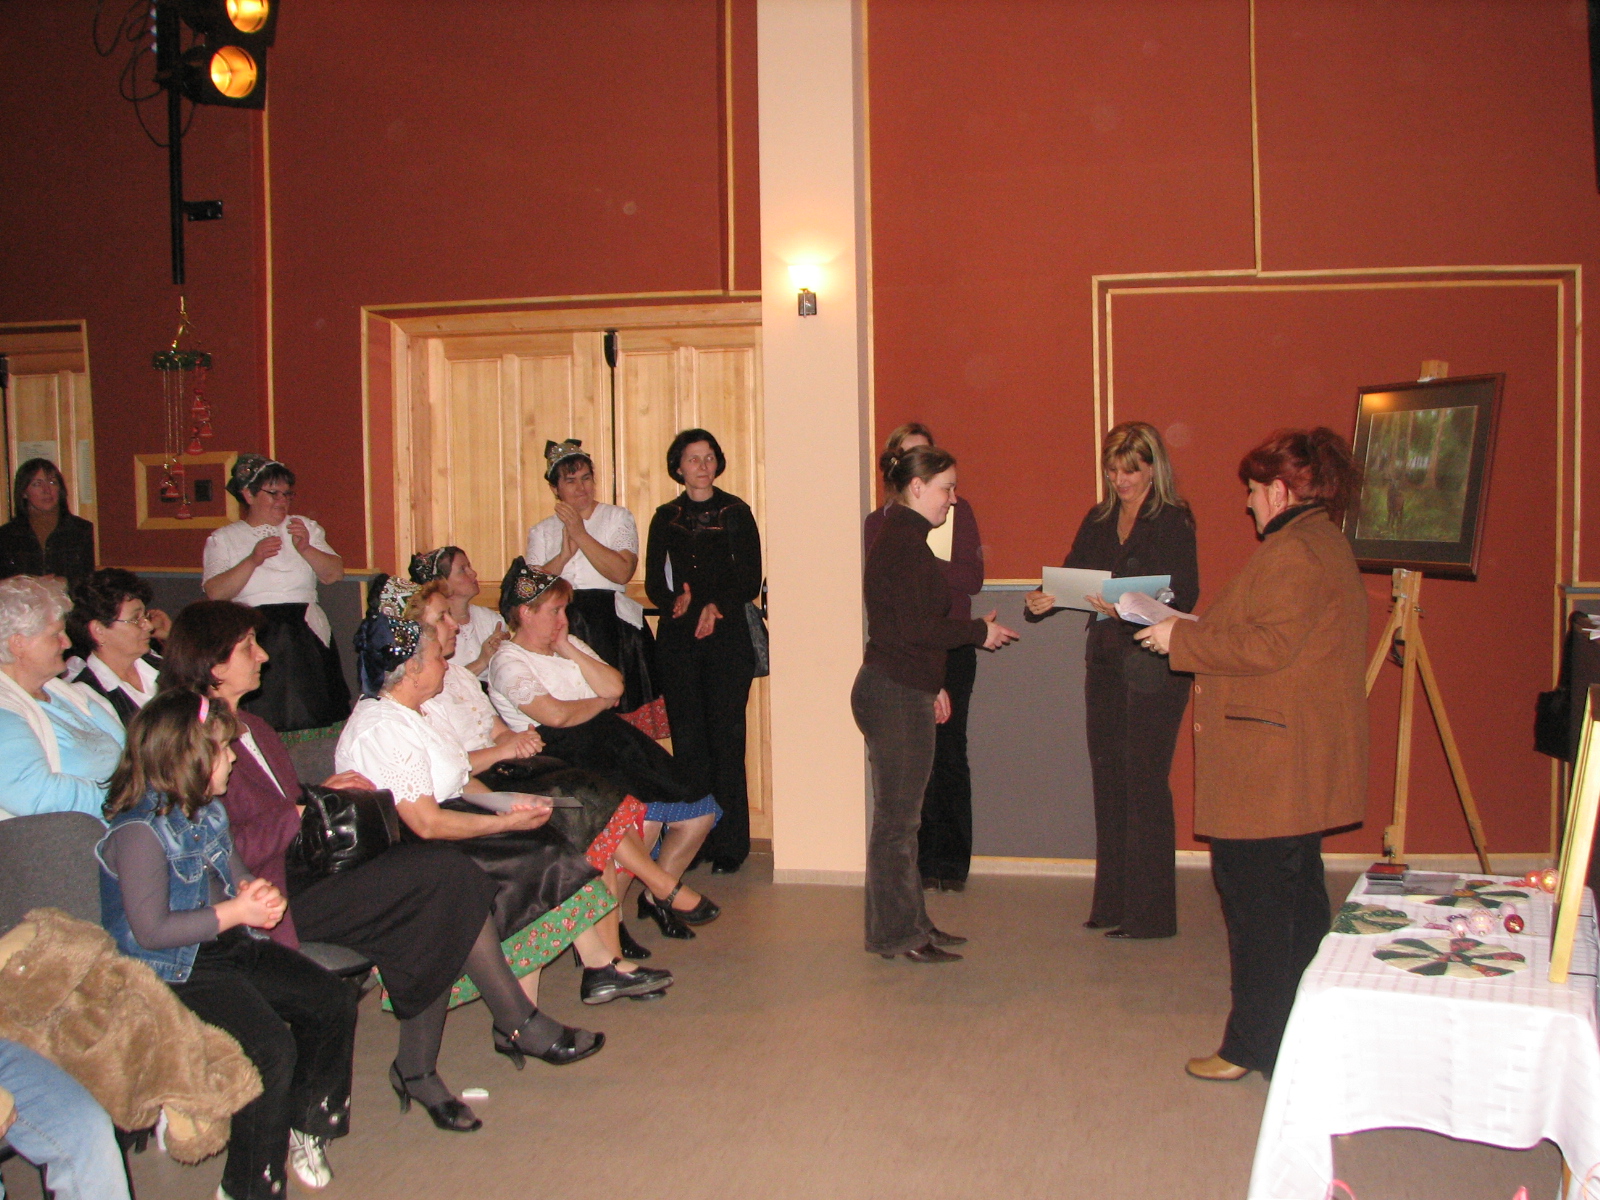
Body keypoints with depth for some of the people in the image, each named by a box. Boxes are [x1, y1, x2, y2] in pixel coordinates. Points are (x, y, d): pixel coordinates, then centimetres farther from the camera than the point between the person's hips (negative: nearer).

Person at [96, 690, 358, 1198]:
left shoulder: (208, 812, 9)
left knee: (334, 1001, -1)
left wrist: (258, 895, -3)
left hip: (233, 946, 9)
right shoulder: (140, 831, -20)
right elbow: (151, 930, -24)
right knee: (271, 1046, -25)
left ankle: (305, 1125, 18)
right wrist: (234, 912, -21)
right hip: (176, 970, -9)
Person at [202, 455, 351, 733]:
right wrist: (253, 560, -13)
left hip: (306, 637, 2)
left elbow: (335, 574, 6)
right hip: (253, 637, -2)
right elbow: (214, 593, -5)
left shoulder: (305, 528, 17)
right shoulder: (223, 539, 10)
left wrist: (305, 549, -10)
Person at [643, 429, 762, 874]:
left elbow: (750, 581, 0)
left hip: (727, 634, -2)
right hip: (678, 638, 3)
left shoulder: (735, 513, 4)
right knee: (687, 738, 1)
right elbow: (654, 582, 8)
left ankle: (729, 843, -1)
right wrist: (676, 602, -13)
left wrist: (717, 607, -16)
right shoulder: (666, 518, 12)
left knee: (726, 737, -5)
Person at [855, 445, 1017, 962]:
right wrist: (980, 631, -9)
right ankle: (896, 934, 3)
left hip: (902, 690, 11)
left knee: (900, 817, 14)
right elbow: (915, 629, -21)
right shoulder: (904, 540, -15)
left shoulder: (900, 536, 18)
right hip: (895, 694, -11)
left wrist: (933, 685, 23)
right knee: (897, 818, -4)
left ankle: (909, 924, 22)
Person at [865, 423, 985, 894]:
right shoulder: (879, 520, 12)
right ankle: (922, 860, 5)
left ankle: (952, 861, 5)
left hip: (951, 647, -1)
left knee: (948, 749, -2)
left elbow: (973, 578, -3)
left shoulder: (956, 510, 8)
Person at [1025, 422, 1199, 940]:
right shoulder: (1098, 520, 13)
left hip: (1153, 667, -7)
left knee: (1144, 785, -3)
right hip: (1105, 660, 7)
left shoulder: (1172, 522, -8)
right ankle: (1112, 902, 20)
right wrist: (1042, 600, -11)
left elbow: (1184, 597, -15)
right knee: (1108, 781, 11)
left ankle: (1149, 913, 5)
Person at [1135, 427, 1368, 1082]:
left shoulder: (1291, 552, -17)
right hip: (1301, 762, 11)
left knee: (1256, 898, -4)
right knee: (1297, 892, 17)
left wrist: (1183, 639, -14)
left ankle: (1255, 1045, 4)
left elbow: (1270, 646, -23)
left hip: (1271, 760, -11)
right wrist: (1201, 629, 17)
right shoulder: (1323, 541, 16)